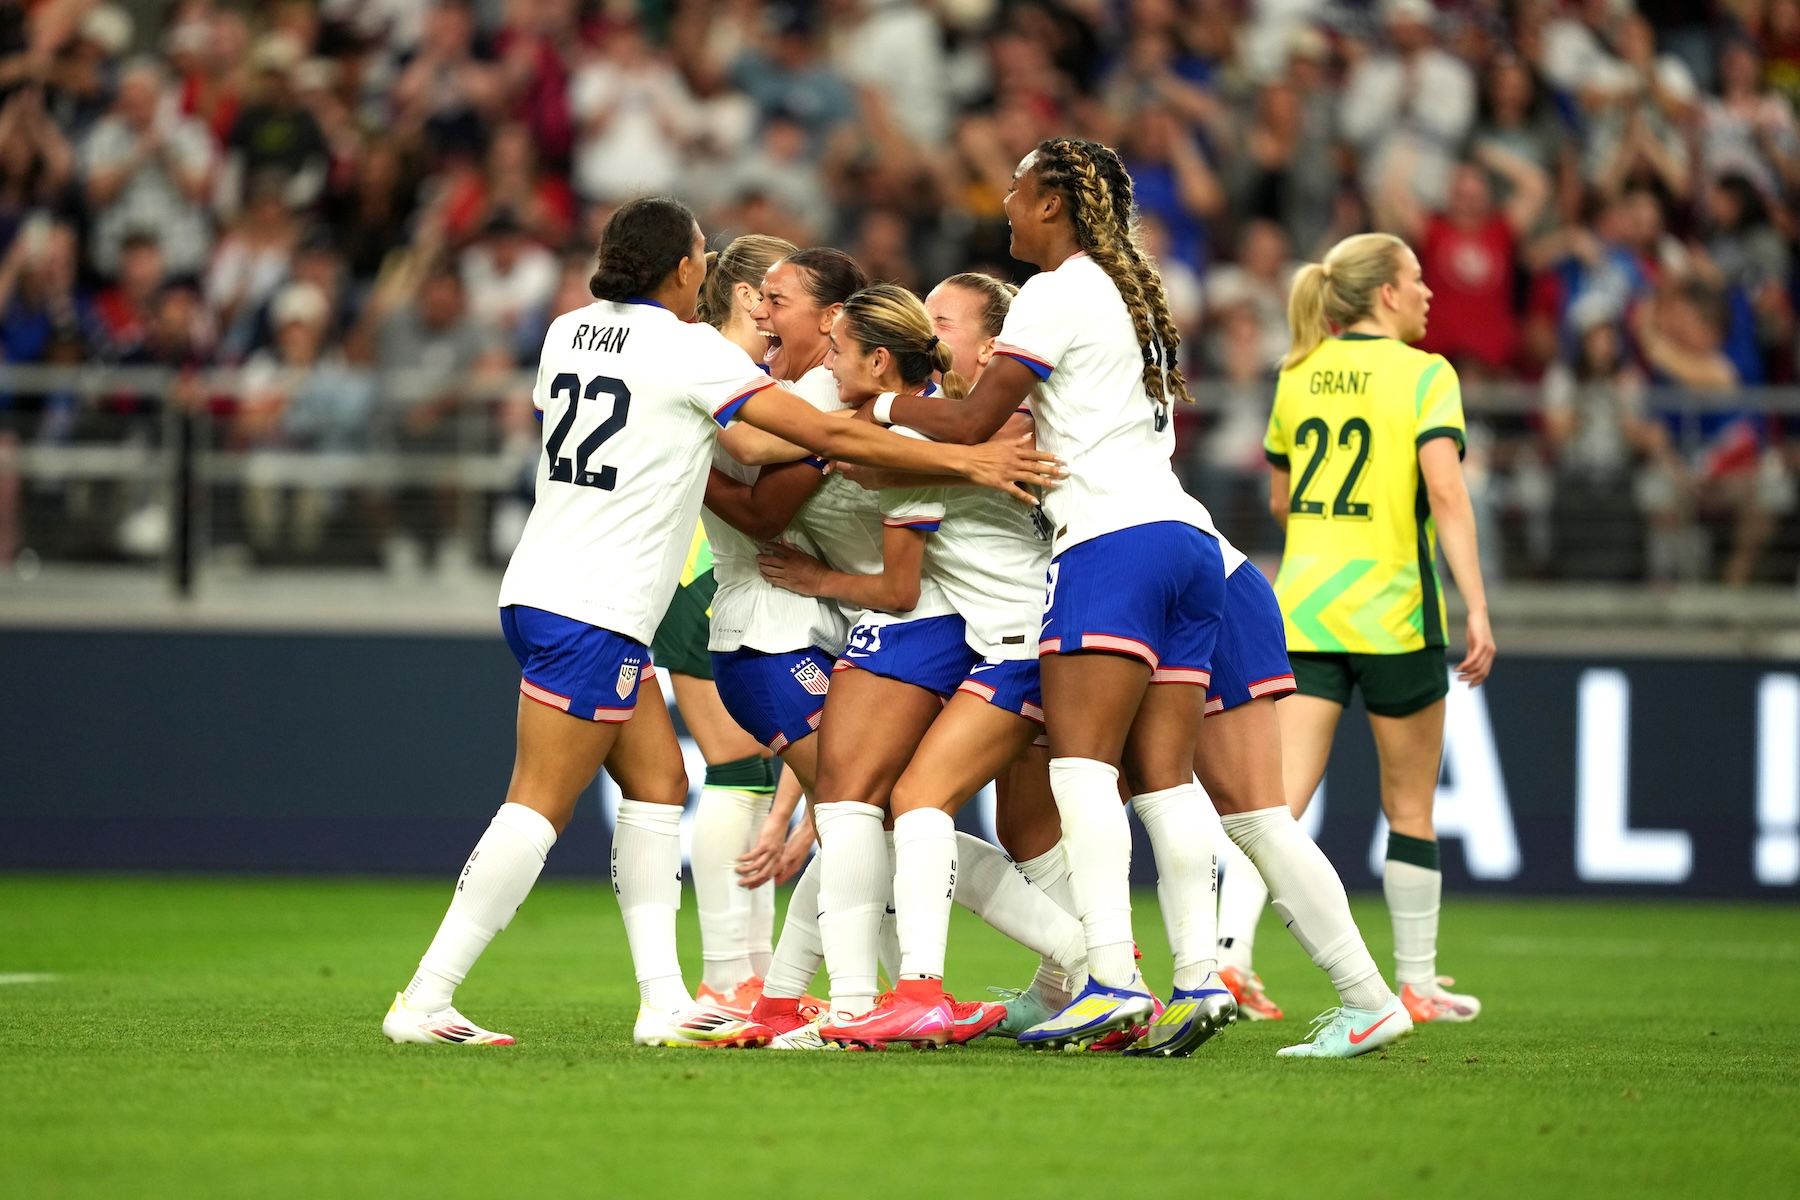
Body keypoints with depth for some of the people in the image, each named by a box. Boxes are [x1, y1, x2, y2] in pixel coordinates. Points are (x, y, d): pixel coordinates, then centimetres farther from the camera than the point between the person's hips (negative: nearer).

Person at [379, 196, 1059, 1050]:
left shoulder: (569, 332, 11)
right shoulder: (687, 349, -10)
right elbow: (829, 435, -11)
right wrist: (964, 460, -7)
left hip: (545, 588, 9)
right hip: (589, 614, -9)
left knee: (658, 783, 10)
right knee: (539, 808, -7)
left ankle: (664, 1003, 5)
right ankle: (424, 1000, -9)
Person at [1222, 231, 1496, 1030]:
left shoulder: (1299, 374, 10)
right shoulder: (1423, 375, -6)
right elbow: (1446, 493, -17)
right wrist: (1477, 610, -18)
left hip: (1302, 605, 4)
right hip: (1393, 613, -4)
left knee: (1282, 795, -3)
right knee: (1410, 807, 10)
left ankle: (1228, 950, -23)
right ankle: (1416, 983, 18)